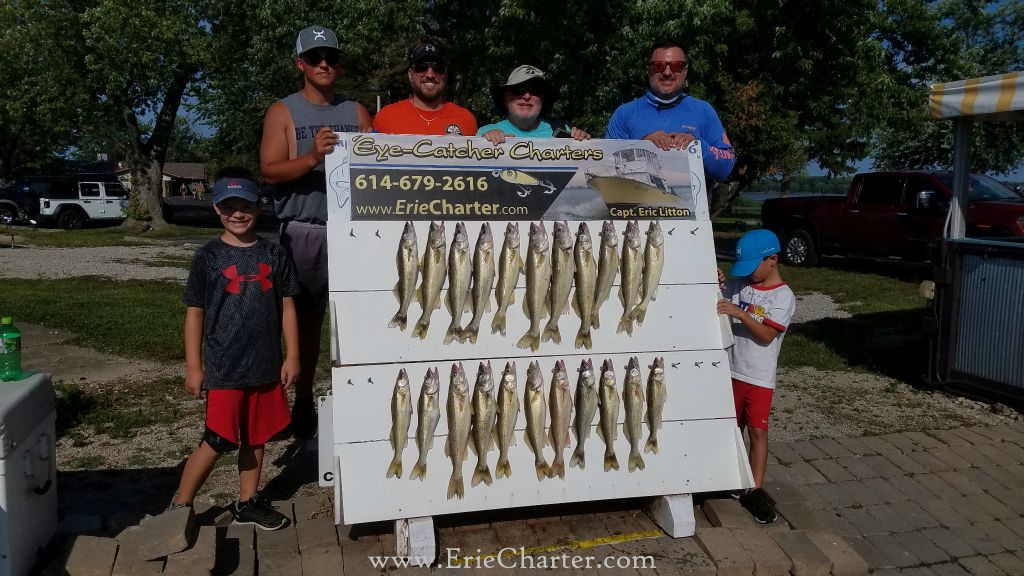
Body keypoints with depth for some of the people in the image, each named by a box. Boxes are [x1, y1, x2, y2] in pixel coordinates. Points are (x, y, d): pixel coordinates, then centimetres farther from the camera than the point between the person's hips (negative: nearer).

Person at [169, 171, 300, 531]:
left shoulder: (274, 255, 3)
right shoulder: (208, 257, -4)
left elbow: (287, 307, 6)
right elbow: (195, 313, -2)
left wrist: (292, 356, 3)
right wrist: (193, 367, -4)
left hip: (267, 366, 4)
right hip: (225, 367, -3)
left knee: (255, 437, 15)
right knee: (217, 442, -1)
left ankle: (248, 503, 30)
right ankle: (179, 506, 17)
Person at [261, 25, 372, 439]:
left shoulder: (357, 112, 16)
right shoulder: (283, 112, 7)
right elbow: (269, 172, -5)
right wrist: (312, 158, -20)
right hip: (304, 231, -2)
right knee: (305, 318, 5)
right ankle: (304, 401, 17)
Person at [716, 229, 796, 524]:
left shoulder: (783, 296, -12)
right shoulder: (739, 285, 4)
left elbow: (767, 334, -20)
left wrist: (739, 313, -29)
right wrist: (717, 286, -7)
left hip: (759, 376, -5)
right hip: (732, 370, 5)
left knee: (757, 430, -1)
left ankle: (755, 491, 6)